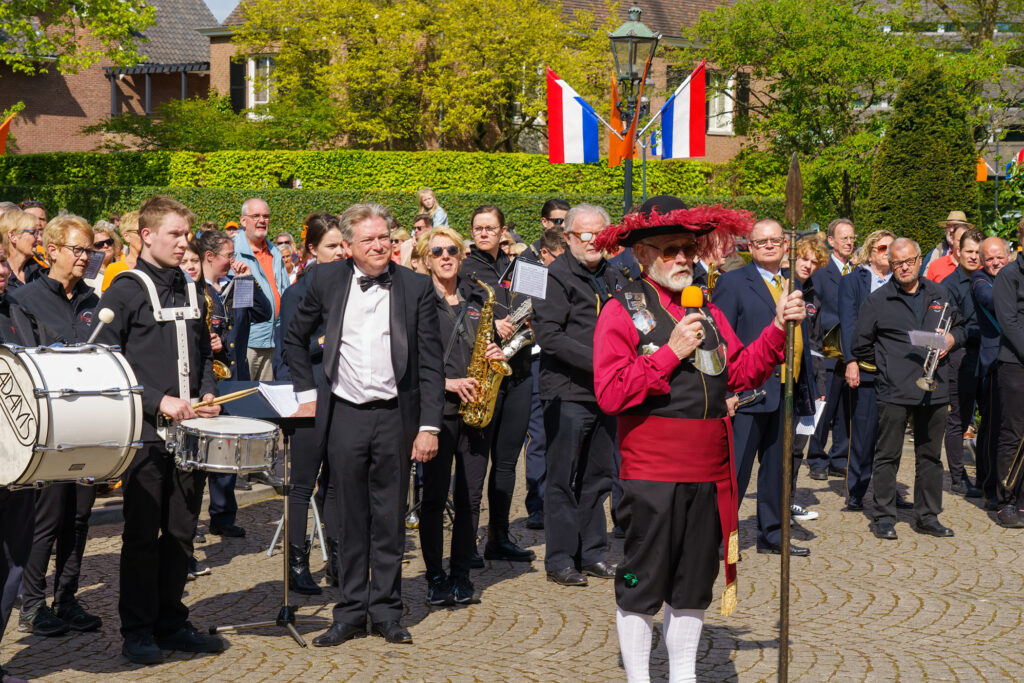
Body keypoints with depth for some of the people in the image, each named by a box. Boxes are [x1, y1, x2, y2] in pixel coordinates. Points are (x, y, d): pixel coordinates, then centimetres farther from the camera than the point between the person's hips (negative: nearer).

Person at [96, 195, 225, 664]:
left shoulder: (191, 292, 14)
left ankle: (171, 623, 19)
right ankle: (137, 630, 8)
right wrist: (159, 402, -17)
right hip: (146, 433, -6)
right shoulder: (124, 291, -5)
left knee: (181, 532, 10)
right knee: (142, 535, 0)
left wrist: (207, 395, 4)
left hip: (189, 430, 6)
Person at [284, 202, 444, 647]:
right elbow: (295, 338, 17)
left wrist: (429, 426, -6)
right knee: (351, 520, 7)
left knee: (390, 521, 6)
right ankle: (350, 613, 16)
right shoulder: (326, 280, 3)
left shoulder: (416, 287, -1)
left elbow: (430, 363, -1)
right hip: (344, 415, 1)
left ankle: (386, 613, 18)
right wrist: (306, 392, 8)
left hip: (395, 416, -1)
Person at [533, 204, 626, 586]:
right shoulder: (556, 276, -6)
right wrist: (596, 362, -20)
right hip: (568, 393, -7)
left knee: (599, 478, 12)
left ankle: (592, 555, 22)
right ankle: (560, 560, 5)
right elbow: (548, 334, -15)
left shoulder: (613, 279, 16)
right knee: (563, 480, -1)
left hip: (607, 393, 7)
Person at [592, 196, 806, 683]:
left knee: (694, 584, 15)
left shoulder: (707, 310, 15)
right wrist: (670, 353, -16)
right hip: (651, 475, -6)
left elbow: (741, 372, 12)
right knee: (642, 585, 3)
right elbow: (610, 392, -15)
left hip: (707, 476, 6)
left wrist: (778, 329, 0)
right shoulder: (623, 310, -6)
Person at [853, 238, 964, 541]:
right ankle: (884, 517, 8)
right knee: (887, 455, 0)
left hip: (935, 390, 4)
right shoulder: (877, 300, 1)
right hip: (894, 391, -3)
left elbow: (960, 327, 22)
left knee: (930, 456, 9)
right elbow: (861, 344, 4)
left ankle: (927, 516, 18)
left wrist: (952, 338, 1)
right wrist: (886, 364, 2)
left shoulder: (940, 295, 12)